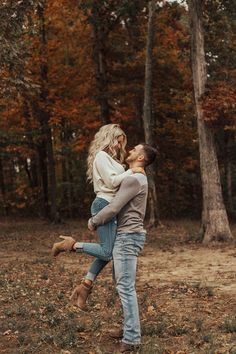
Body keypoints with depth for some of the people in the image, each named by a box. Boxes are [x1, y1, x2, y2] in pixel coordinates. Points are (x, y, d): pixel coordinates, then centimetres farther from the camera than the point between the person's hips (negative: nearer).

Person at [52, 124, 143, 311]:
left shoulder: (110, 158, 24)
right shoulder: (101, 156, -6)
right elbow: (112, 181, -15)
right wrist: (131, 171, -9)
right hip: (104, 204, -10)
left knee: (108, 250, 8)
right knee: (107, 252, -14)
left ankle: (85, 286, 12)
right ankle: (70, 244, -4)